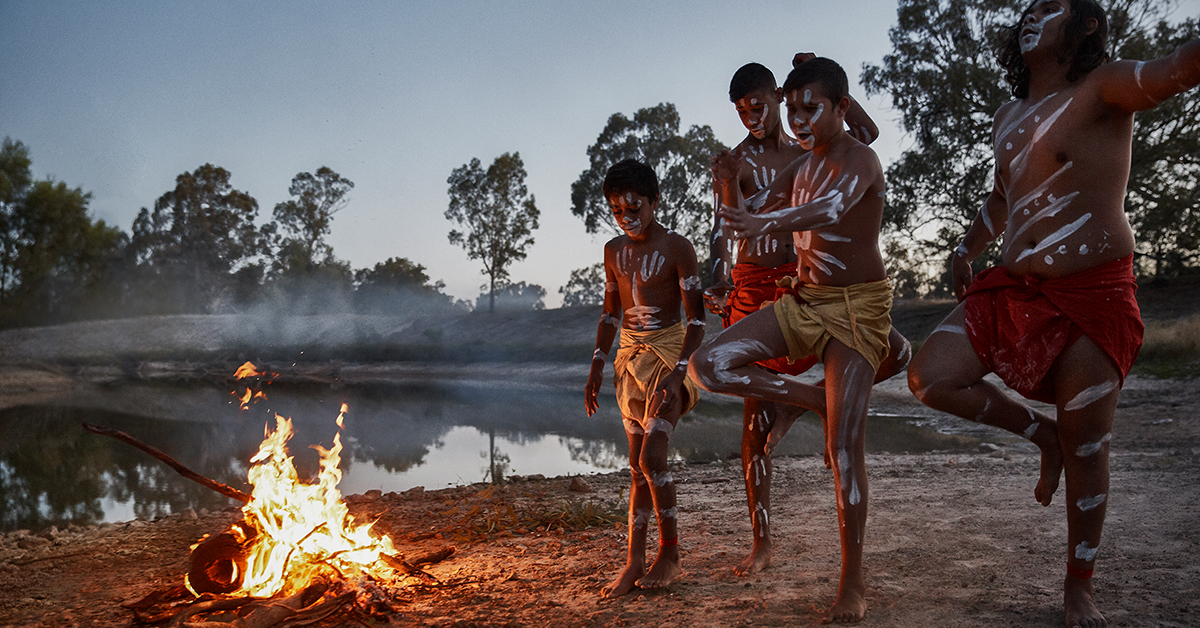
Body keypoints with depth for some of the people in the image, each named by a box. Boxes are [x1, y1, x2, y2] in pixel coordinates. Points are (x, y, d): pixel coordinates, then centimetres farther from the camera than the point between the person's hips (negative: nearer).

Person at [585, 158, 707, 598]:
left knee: (652, 456, -16)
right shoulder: (614, 251, 7)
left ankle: (670, 554, 0)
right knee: (637, 464, 7)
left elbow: (696, 318, -12)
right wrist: (597, 367, 9)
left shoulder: (677, 248, -11)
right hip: (631, 356, 6)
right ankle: (634, 561, 11)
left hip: (669, 352, -6)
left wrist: (678, 372, -23)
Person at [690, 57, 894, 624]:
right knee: (708, 365, -11)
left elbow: (833, 208, -37)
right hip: (802, 300, 7)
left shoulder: (858, 159, -12)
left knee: (844, 448, -10)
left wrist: (767, 222, -57)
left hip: (857, 306, -7)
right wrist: (729, 185, -2)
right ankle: (817, 401, 3)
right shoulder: (804, 164, 13)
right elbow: (743, 229, 18)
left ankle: (853, 583, 4)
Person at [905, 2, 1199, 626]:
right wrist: (968, 250, 27)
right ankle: (1042, 434, 13)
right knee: (930, 377, -12)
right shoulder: (1007, 118, 17)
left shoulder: (1102, 89, -6)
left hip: (1091, 295, -6)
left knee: (1086, 450, 0)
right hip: (1013, 289, 6)